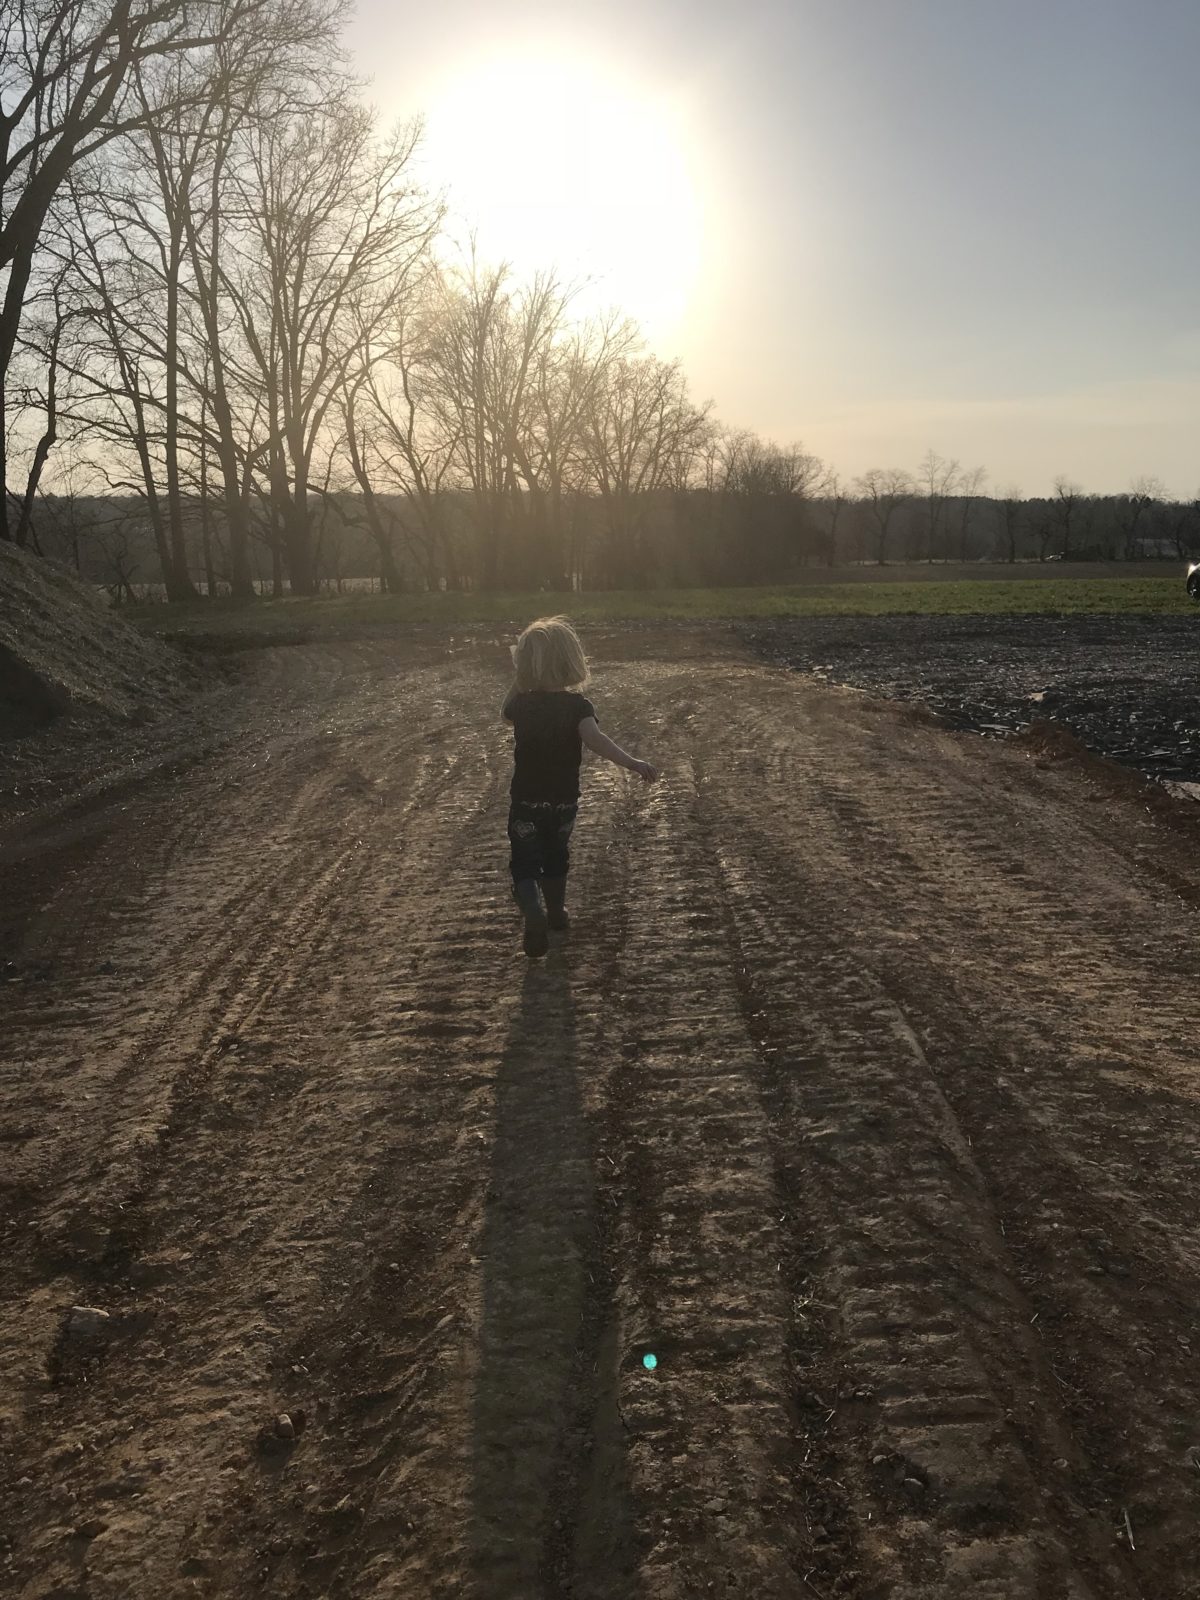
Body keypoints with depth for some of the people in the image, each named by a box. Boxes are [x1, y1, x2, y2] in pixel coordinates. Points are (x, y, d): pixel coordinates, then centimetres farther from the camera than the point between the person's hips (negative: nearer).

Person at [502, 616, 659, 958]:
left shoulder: (521, 704, -8)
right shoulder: (578, 706, -16)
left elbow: (506, 713, 17)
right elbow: (595, 739, -35)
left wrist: (521, 678, 11)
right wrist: (633, 763, -44)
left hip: (526, 802, -1)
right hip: (564, 801, 1)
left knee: (525, 864, 4)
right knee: (556, 856, 24)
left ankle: (533, 911, -24)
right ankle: (556, 913, 39)